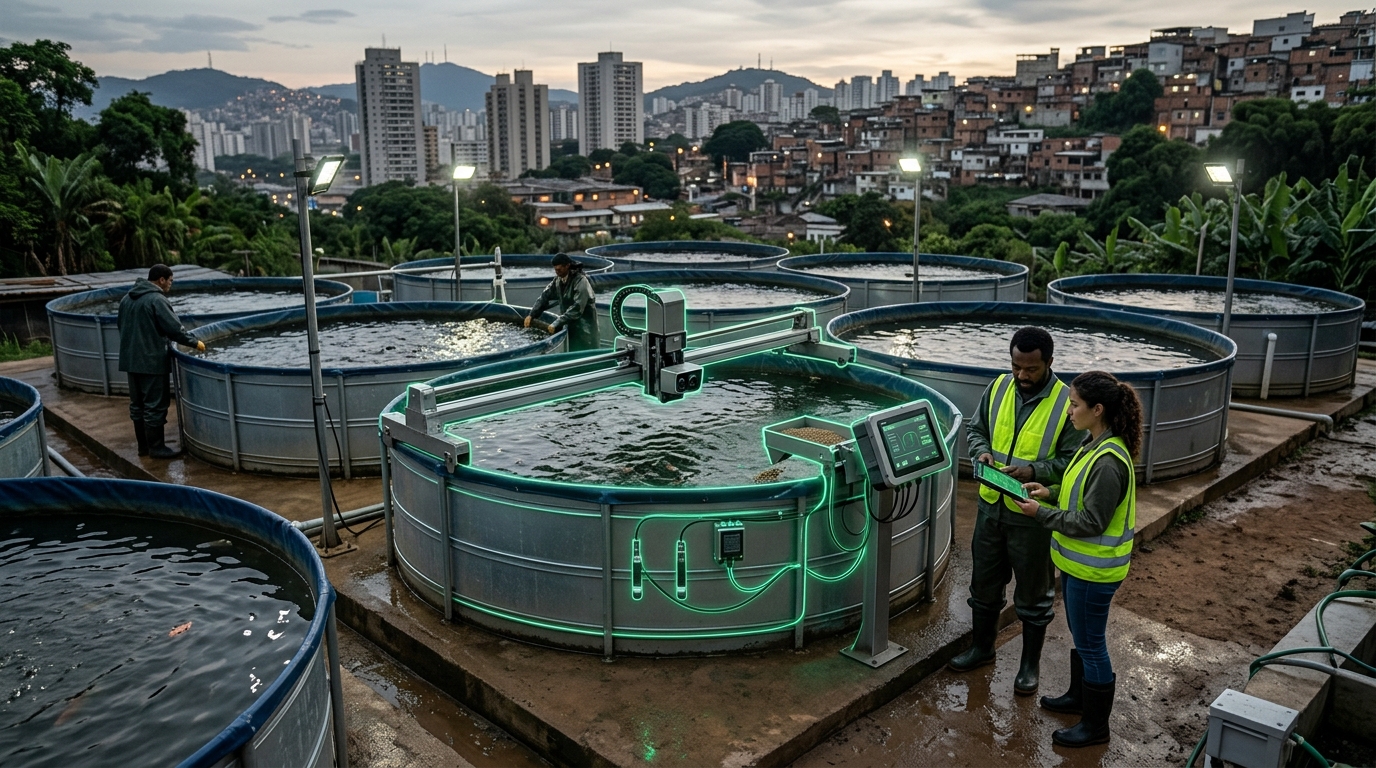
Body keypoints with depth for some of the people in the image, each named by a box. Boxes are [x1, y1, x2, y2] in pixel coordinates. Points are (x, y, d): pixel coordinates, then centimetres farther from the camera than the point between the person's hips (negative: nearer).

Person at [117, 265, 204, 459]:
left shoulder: (127, 298, 12)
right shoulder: (157, 300, -16)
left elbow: (122, 327, 22)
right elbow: (175, 329, -19)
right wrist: (195, 343, -7)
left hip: (130, 359, 9)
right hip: (151, 361, -9)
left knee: (137, 404, 14)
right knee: (155, 405, -1)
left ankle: (143, 445, 21)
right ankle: (156, 447, 4)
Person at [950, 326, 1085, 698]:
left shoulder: (1067, 403, -15)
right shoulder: (999, 387, -1)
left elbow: (1072, 461, -12)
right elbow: (975, 428, 11)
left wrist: (1033, 471, -26)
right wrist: (982, 451, -10)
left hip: (1032, 515, -4)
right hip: (991, 505, 5)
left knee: (1033, 595, 12)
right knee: (984, 583, 19)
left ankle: (1030, 663, 30)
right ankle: (982, 647, 39)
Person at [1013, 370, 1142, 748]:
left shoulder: (1109, 461, -29)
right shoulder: (1094, 443, 1)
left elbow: (1090, 521, -25)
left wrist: (1041, 513, -18)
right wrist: (1050, 492, 2)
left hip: (1093, 568, -10)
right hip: (1079, 560, 10)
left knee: (1090, 644, 6)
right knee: (1080, 635, 25)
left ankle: (1095, 725, 23)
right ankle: (1079, 696, 45)